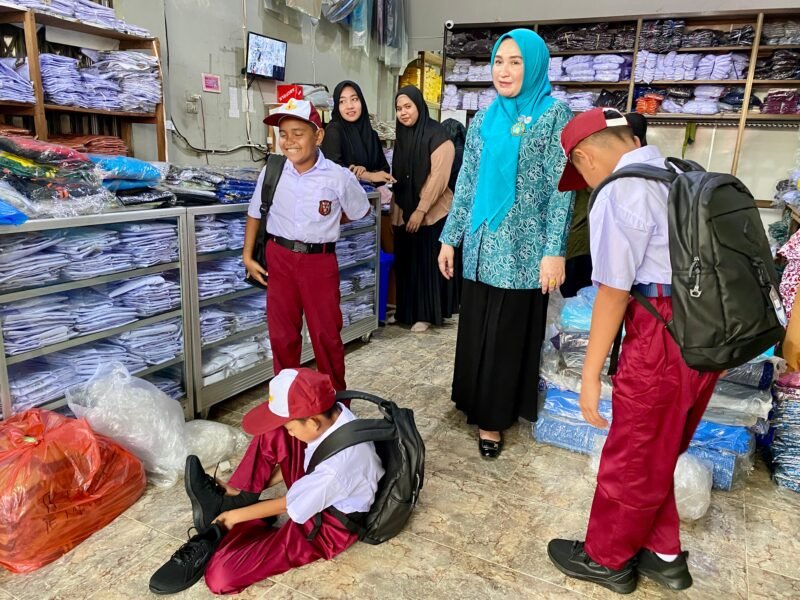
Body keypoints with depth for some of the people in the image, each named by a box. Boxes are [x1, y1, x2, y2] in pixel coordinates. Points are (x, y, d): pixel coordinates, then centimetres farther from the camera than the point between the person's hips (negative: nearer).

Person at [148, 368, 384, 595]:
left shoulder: (336, 466, -38)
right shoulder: (332, 413, -15)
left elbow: (288, 506, -21)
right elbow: (293, 462, 2)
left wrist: (236, 516, -6)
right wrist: (246, 492, 2)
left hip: (328, 526, -8)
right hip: (314, 490, 8)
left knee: (222, 574, -21)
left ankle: (219, 534, 8)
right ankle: (236, 499, 1)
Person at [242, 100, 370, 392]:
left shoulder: (338, 177, -11)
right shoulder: (271, 171, -4)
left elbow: (360, 211, 7)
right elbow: (255, 213, 10)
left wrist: (323, 226, 7)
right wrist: (247, 255, 9)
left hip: (320, 261, -2)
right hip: (279, 258, 2)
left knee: (326, 335, 7)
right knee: (282, 335, 11)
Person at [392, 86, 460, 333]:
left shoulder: (437, 136, -10)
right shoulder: (403, 136, 12)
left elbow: (438, 177, -16)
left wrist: (420, 210, -18)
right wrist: (397, 209, 11)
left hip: (432, 213, -7)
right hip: (405, 212, 7)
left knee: (428, 262, 0)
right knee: (407, 262, 10)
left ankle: (427, 314, 11)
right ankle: (408, 311, 21)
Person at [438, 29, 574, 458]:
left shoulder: (555, 115, -4)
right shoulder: (484, 120, 11)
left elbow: (560, 188, -9)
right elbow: (466, 183, 13)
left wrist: (554, 250, -15)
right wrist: (450, 238, 10)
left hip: (522, 249, -5)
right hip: (481, 246, 5)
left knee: (507, 335, 4)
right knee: (475, 332, 11)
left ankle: (493, 418, 18)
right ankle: (478, 405, 29)